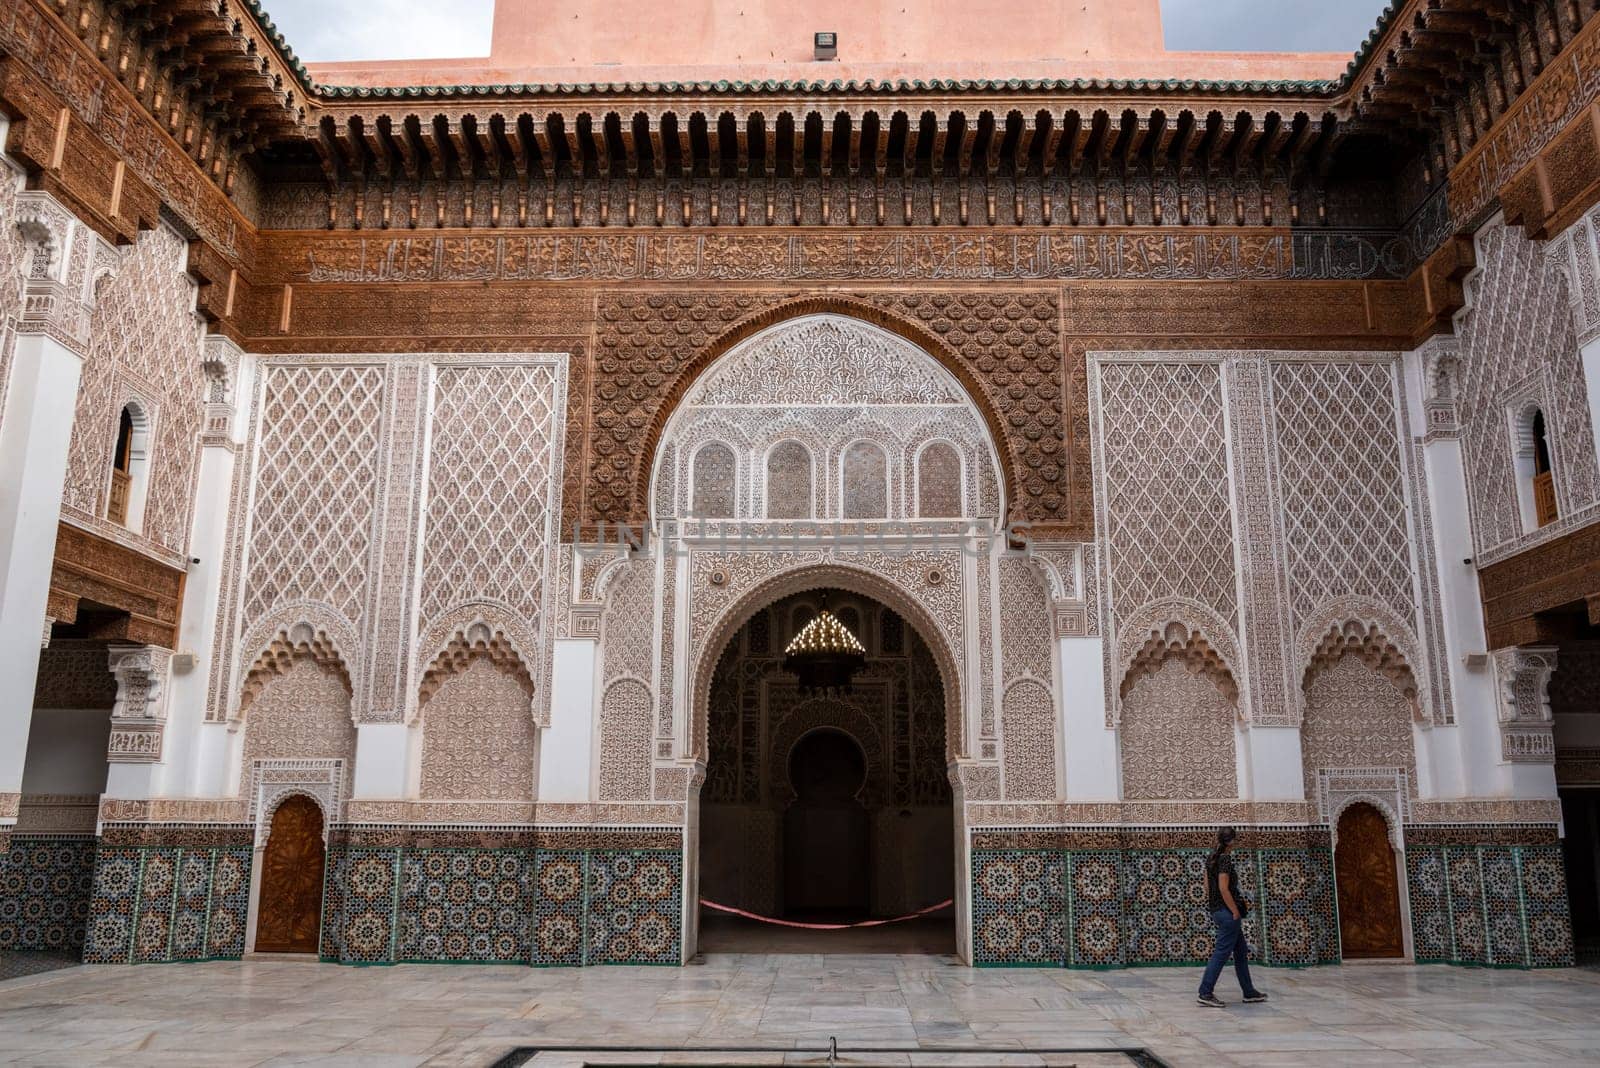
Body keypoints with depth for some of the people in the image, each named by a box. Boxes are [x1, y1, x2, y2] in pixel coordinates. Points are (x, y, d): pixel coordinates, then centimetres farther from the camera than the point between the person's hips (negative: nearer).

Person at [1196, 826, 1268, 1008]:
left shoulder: (1211, 858, 11)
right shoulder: (1225, 860, -16)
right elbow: (1223, 888, -21)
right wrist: (1236, 912, -15)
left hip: (1216, 910, 9)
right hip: (1226, 911, -9)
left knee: (1241, 952, 17)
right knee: (1222, 953, -6)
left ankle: (1249, 993, 24)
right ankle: (1205, 993, -6)